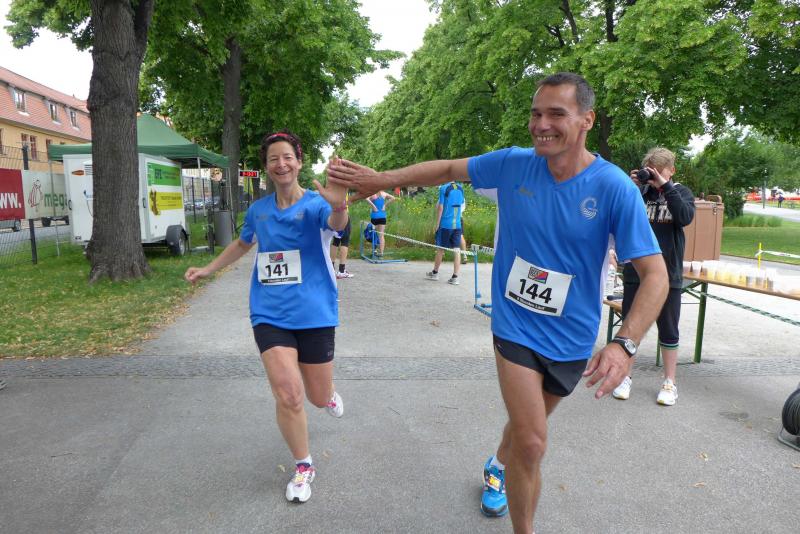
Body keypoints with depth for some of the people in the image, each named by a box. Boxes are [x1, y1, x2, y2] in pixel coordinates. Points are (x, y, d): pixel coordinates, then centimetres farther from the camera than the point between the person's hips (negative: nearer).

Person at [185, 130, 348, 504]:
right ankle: (303, 467, 13)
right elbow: (243, 243, 26)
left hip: (314, 314, -2)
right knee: (288, 395, -13)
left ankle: (328, 392, 51)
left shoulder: (316, 204, -8)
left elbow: (337, 224, -33)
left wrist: (338, 206, -54)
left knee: (319, 398, 10)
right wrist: (208, 269, 25)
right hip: (270, 315, 2)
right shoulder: (258, 210, 5)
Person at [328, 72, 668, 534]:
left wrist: (625, 345, -32)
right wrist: (380, 179, 2)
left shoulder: (615, 188, -18)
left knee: (527, 425, 24)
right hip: (515, 327, -1)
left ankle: (499, 466, 59)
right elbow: (449, 169, 4)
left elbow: (655, 273, -19)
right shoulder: (513, 164, -11)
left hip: (571, 339, 1)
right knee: (532, 443, -9)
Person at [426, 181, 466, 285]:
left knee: (440, 249, 10)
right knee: (456, 250, 1)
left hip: (445, 224, -4)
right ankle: (455, 277, -1)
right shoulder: (461, 188, 8)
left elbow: (440, 207, -9)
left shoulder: (444, 188, -8)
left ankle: (435, 273, 24)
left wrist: (437, 224, -3)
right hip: (457, 225, 4)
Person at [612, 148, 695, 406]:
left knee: (668, 330, 9)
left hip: (668, 273, -1)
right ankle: (626, 377, 23)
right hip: (636, 271, 1)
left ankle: (669, 383, 22)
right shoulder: (640, 190, 3)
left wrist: (665, 186, -18)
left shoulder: (681, 192, 3)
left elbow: (686, 217, -17)